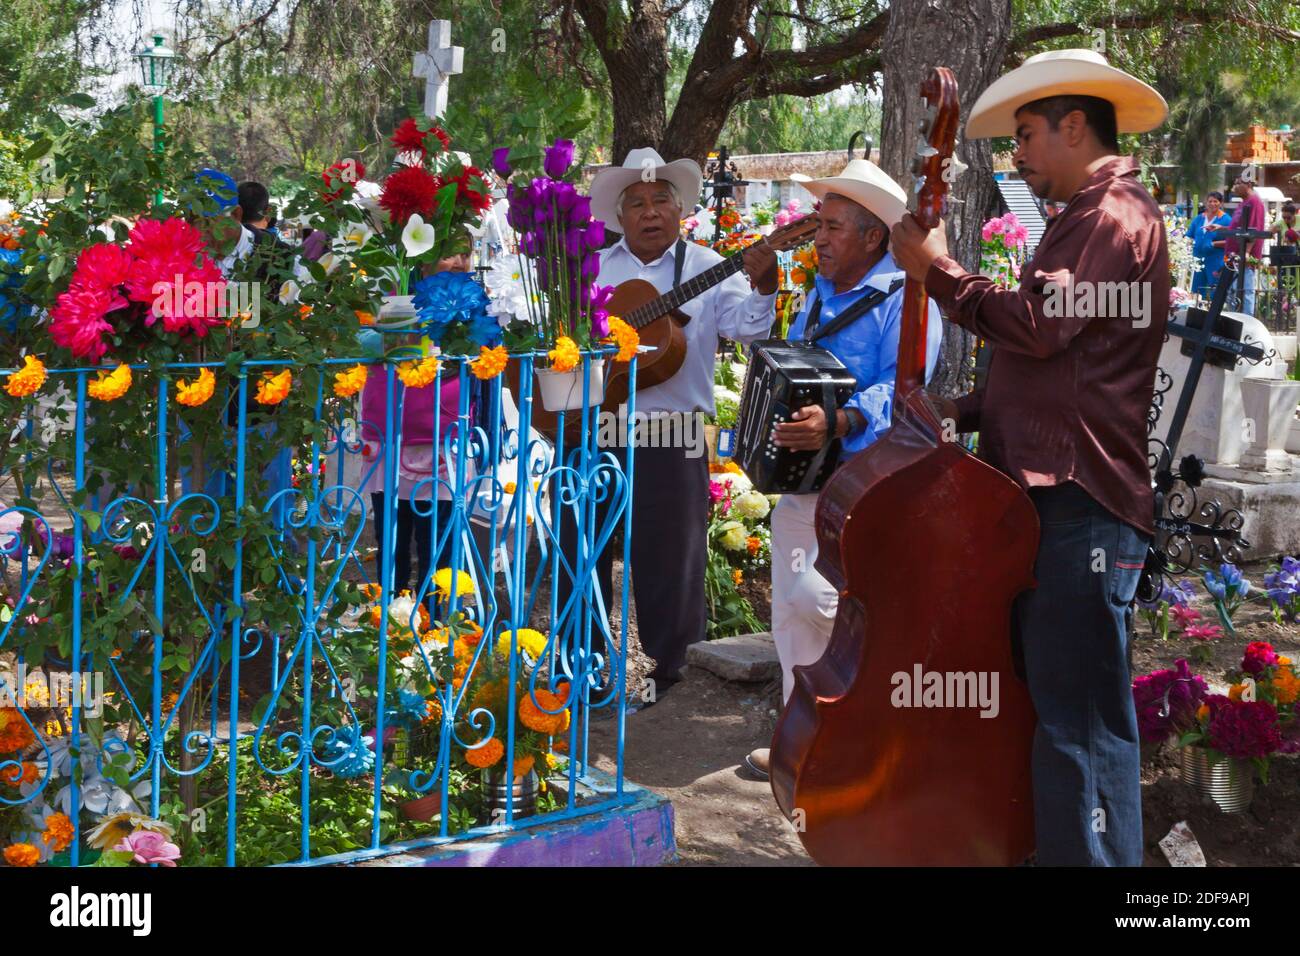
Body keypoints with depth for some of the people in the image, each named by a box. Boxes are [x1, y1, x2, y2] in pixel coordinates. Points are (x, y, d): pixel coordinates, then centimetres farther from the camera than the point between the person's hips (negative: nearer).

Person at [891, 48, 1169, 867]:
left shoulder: (1117, 216, -9)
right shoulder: (1084, 220, 24)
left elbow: (1039, 326, -21)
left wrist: (939, 270, -10)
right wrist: (967, 410, 13)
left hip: (1082, 505, -11)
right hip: (1047, 496, 11)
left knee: (1079, 720, -10)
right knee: (1032, 702, 15)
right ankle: (1046, 845, 23)